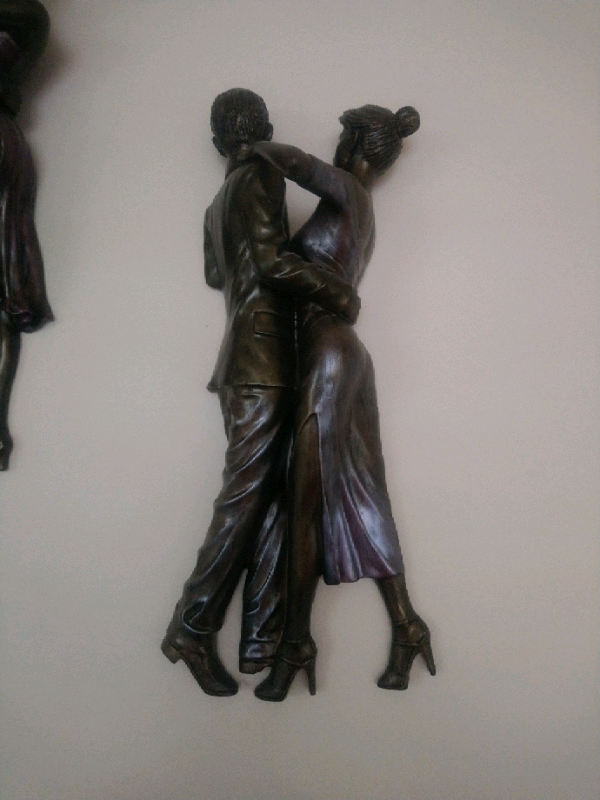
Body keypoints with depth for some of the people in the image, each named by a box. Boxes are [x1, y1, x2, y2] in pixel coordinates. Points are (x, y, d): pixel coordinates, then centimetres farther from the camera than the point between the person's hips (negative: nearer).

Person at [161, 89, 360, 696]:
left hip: (244, 359, 9)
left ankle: (260, 638, 6)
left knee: (270, 495, 4)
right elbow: (270, 261, -15)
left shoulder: (218, 202, 24)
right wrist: (340, 293, -7)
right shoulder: (262, 176, -1)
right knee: (247, 497, -8)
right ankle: (192, 629, -1)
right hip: (264, 357, -8)